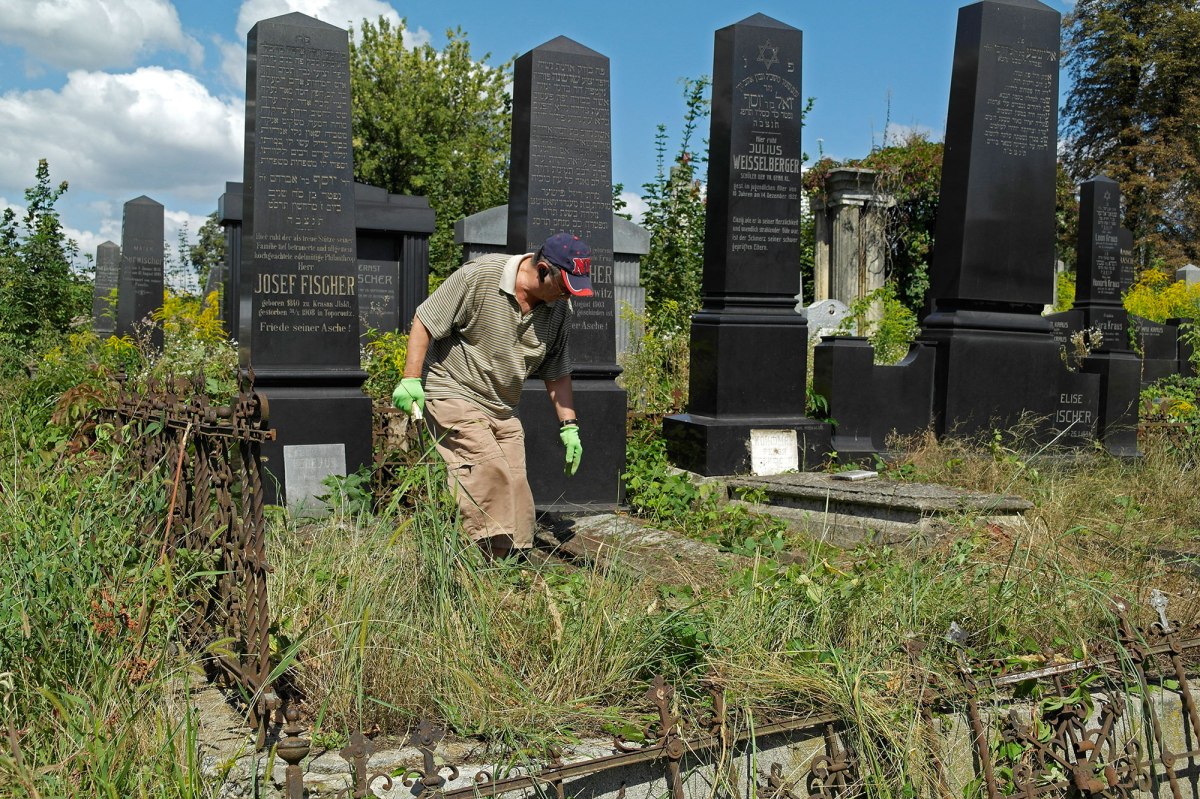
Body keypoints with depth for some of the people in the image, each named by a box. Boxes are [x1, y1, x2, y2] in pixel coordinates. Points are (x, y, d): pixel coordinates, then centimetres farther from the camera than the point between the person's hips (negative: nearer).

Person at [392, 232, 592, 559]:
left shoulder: (560, 308, 3)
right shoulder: (479, 275, -16)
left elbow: (557, 373, 12)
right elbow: (424, 322, -11)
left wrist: (569, 426, 8)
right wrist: (411, 379, -16)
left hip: (503, 410, 7)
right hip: (453, 394, -6)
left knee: (516, 484, 0)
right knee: (490, 469, -24)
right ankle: (489, 553, -21)